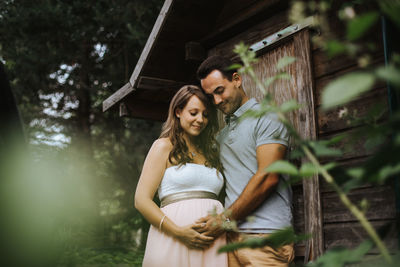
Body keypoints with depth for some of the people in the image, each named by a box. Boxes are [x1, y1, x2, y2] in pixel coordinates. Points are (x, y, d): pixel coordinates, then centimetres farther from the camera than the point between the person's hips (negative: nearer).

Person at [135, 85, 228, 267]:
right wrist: (178, 232, -16)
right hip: (174, 242, -4)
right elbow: (141, 200, -4)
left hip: (212, 243, 5)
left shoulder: (210, 153, 20)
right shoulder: (165, 146, 4)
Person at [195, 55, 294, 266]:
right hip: (232, 235, 6)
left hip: (264, 234, -6)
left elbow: (267, 178, -12)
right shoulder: (222, 134, 22)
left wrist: (225, 219, -9)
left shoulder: (266, 117, -2)